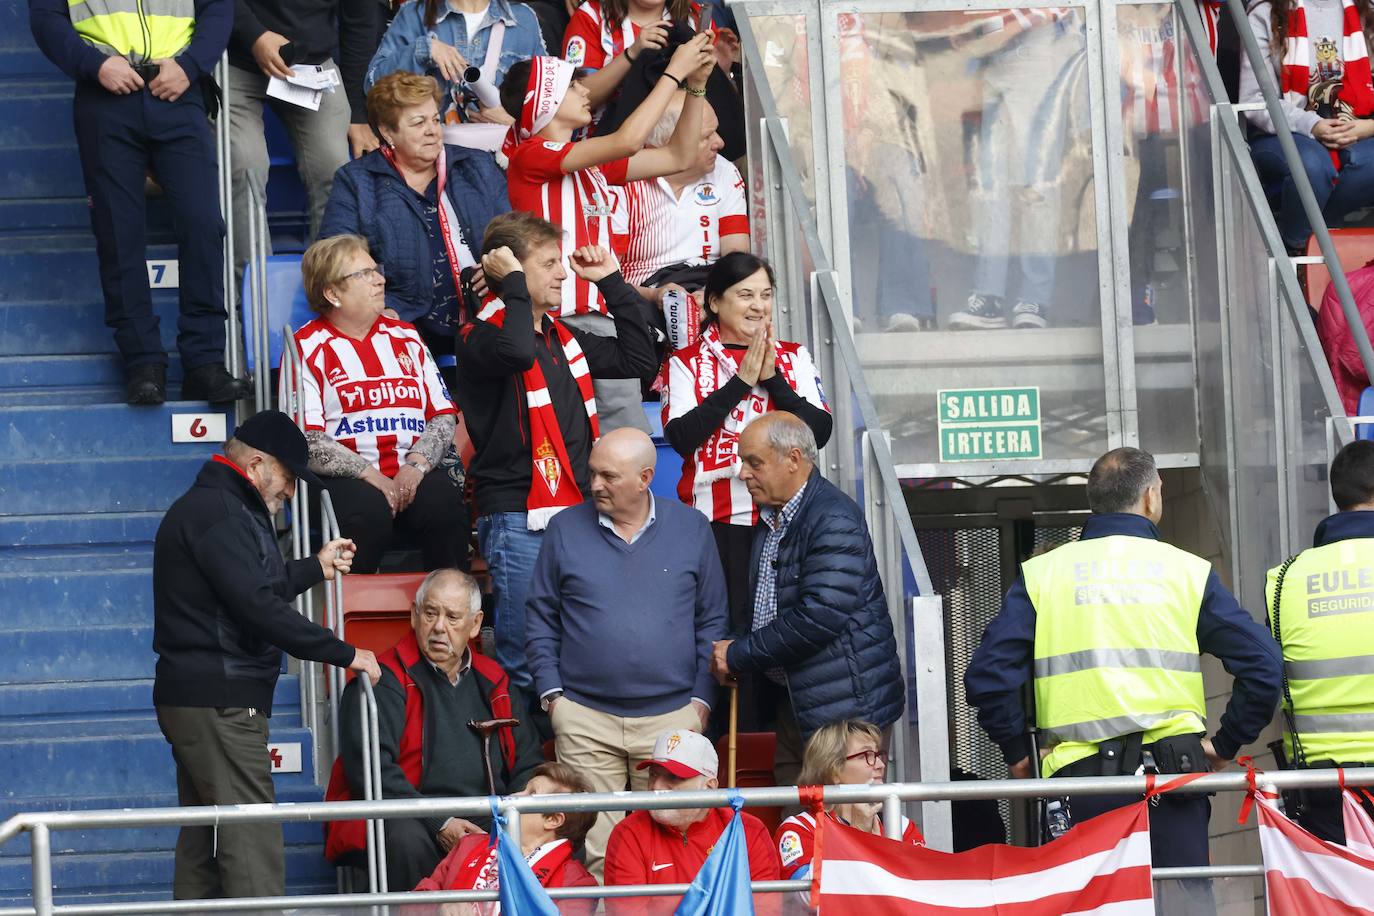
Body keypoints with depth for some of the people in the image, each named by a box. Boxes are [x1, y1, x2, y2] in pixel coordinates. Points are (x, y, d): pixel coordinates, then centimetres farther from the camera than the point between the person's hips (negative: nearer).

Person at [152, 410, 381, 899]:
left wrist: (317, 568, 32)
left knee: (201, 846, 11)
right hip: (220, 701, -11)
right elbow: (258, 607, -22)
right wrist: (343, 653, -17)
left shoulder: (203, 507, 20)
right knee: (253, 847, -15)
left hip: (193, 698, 11)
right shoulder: (219, 514, -14)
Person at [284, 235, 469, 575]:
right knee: (368, 512, -35)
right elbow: (305, 439, -5)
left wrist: (416, 465, -7)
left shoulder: (405, 337, 20)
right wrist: (371, 476, -15)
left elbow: (443, 415, 13)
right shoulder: (307, 348, 5)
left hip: (414, 472, 4)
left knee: (445, 505, -28)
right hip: (345, 478, -3)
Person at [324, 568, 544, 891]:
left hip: (488, 824, 4)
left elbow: (527, 765, 20)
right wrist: (440, 824, -20)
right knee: (408, 840, -38)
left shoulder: (494, 683, 19)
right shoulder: (384, 681, 1)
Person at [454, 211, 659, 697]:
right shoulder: (481, 337, -7)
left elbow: (637, 358, 24)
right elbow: (517, 351, -31)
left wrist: (613, 282, 19)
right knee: (527, 662, -10)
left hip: (576, 512, 8)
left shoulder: (561, 337, 18)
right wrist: (513, 282, -18)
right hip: (518, 520, -8)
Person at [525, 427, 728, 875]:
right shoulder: (566, 529, 5)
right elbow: (540, 618, 9)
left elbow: (712, 620, 8)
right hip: (584, 720, 0)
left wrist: (702, 699, 2)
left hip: (672, 717, 0)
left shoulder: (691, 529, 5)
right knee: (594, 850, -3)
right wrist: (551, 695, 1)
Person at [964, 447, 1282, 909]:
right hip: (1172, 768, 0)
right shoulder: (1187, 571, 6)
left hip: (1078, 775, 0)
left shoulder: (1041, 573, 7)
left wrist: (1018, 752, 10)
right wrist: (1226, 745, 9)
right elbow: (1262, 665, -1)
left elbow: (988, 676, -2)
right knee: (1184, 903, 3)